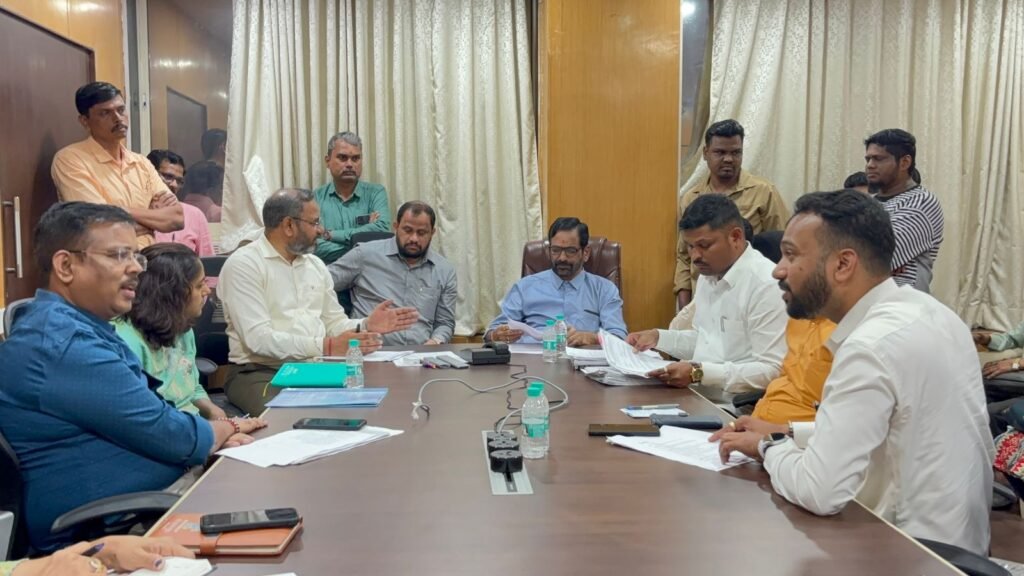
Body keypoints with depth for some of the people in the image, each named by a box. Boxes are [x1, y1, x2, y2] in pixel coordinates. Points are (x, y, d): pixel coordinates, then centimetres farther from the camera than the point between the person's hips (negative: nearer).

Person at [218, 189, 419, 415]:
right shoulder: (243, 264, -7)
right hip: (261, 372, -6)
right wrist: (326, 347, -24)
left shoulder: (315, 264, 16)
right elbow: (258, 339, -18)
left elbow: (334, 323, 19)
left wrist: (366, 325, -3)